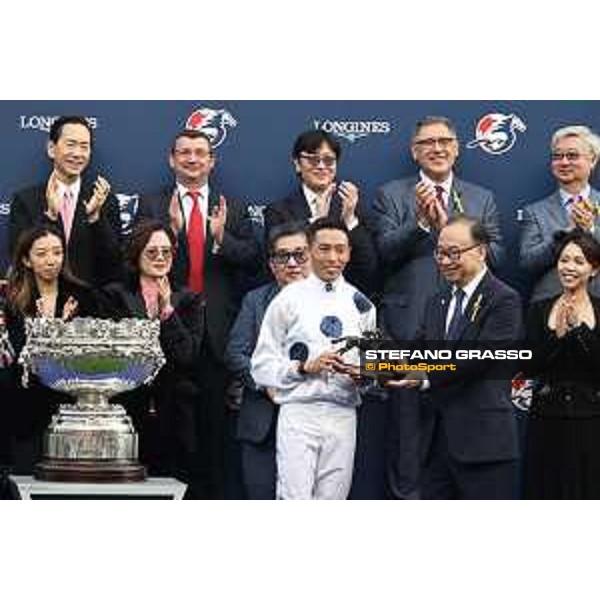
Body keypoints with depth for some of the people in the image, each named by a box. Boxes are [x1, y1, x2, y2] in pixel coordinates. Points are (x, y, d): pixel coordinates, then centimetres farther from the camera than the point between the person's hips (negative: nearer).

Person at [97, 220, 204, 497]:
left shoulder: (188, 301, 13)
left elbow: (190, 357, 0)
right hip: (127, 411, -1)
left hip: (175, 415, 1)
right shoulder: (113, 297, 10)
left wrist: (168, 311, -6)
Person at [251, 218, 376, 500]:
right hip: (299, 414, -3)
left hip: (343, 415, 4)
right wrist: (304, 367, -14)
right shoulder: (289, 299, 1)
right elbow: (262, 366, -1)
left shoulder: (360, 304, 11)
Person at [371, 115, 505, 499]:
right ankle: (406, 494, 11)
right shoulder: (391, 195, 6)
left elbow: (495, 255, 0)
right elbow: (385, 252, -6)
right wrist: (421, 221, -20)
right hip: (410, 326, -2)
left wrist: (448, 226, -11)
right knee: (408, 420, 2)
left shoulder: (483, 200, 12)